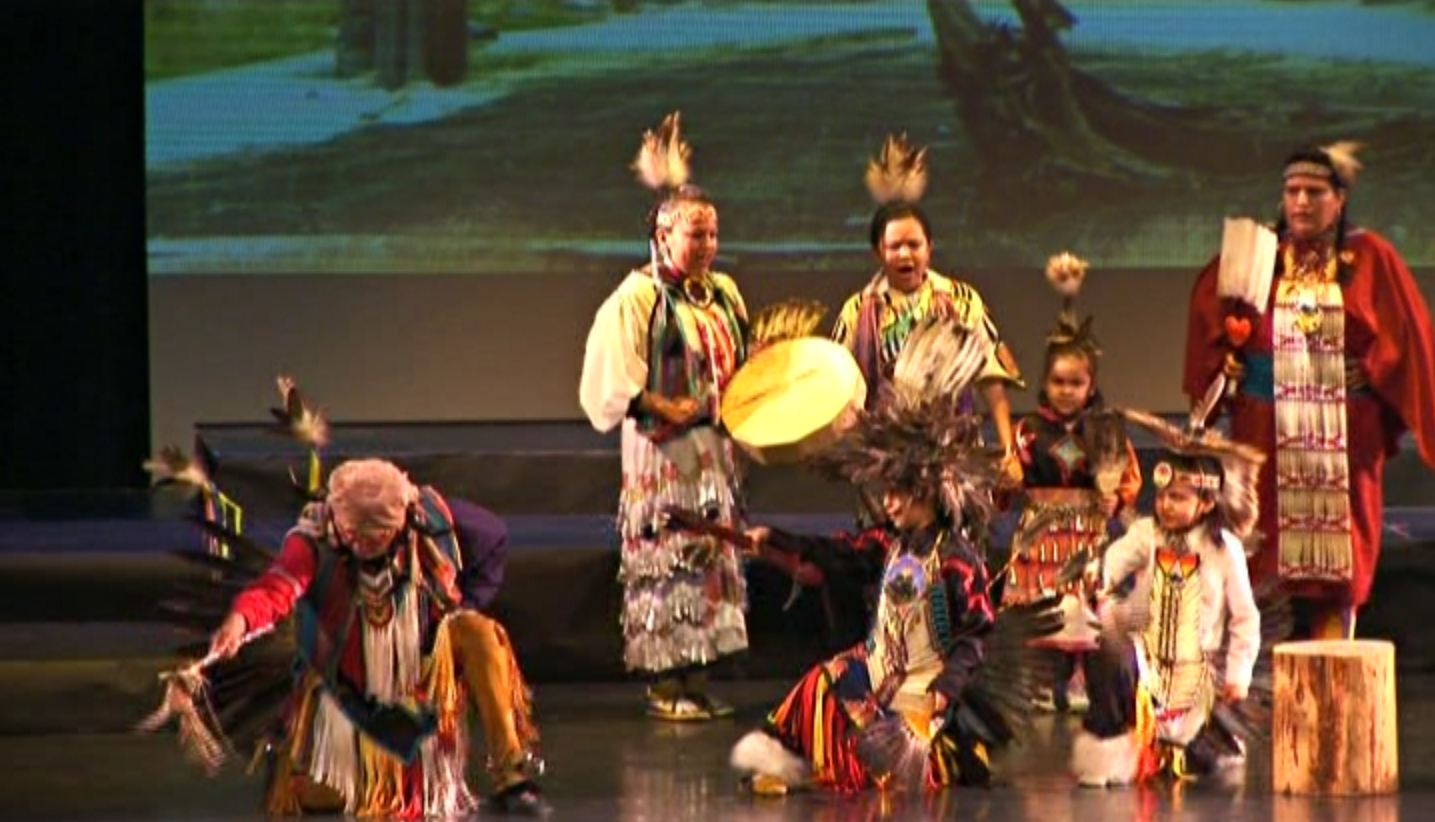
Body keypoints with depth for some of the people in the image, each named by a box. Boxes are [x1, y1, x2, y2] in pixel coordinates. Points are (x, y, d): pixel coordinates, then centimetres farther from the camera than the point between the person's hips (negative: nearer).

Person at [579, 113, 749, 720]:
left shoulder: (723, 294, 12)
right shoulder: (638, 298, -9)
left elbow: (739, 368, 23)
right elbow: (615, 381, -13)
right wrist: (666, 409, -21)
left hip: (713, 448, 7)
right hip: (661, 451, -7)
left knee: (713, 556, 8)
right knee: (665, 561, -7)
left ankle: (696, 680, 13)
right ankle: (663, 686, -3)